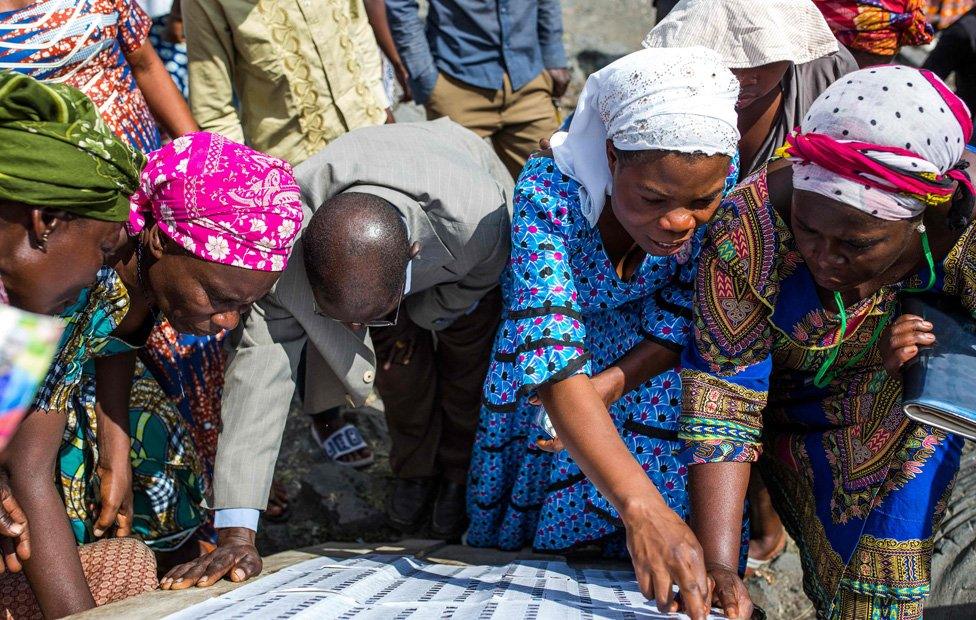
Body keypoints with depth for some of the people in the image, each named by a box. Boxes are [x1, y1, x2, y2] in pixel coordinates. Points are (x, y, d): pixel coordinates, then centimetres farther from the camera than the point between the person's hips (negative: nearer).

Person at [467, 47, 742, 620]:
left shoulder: (721, 172, -32)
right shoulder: (548, 192, -42)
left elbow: (684, 314, -18)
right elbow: (552, 354, -51)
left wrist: (611, 385, -34)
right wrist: (640, 505, -62)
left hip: (647, 351, 2)